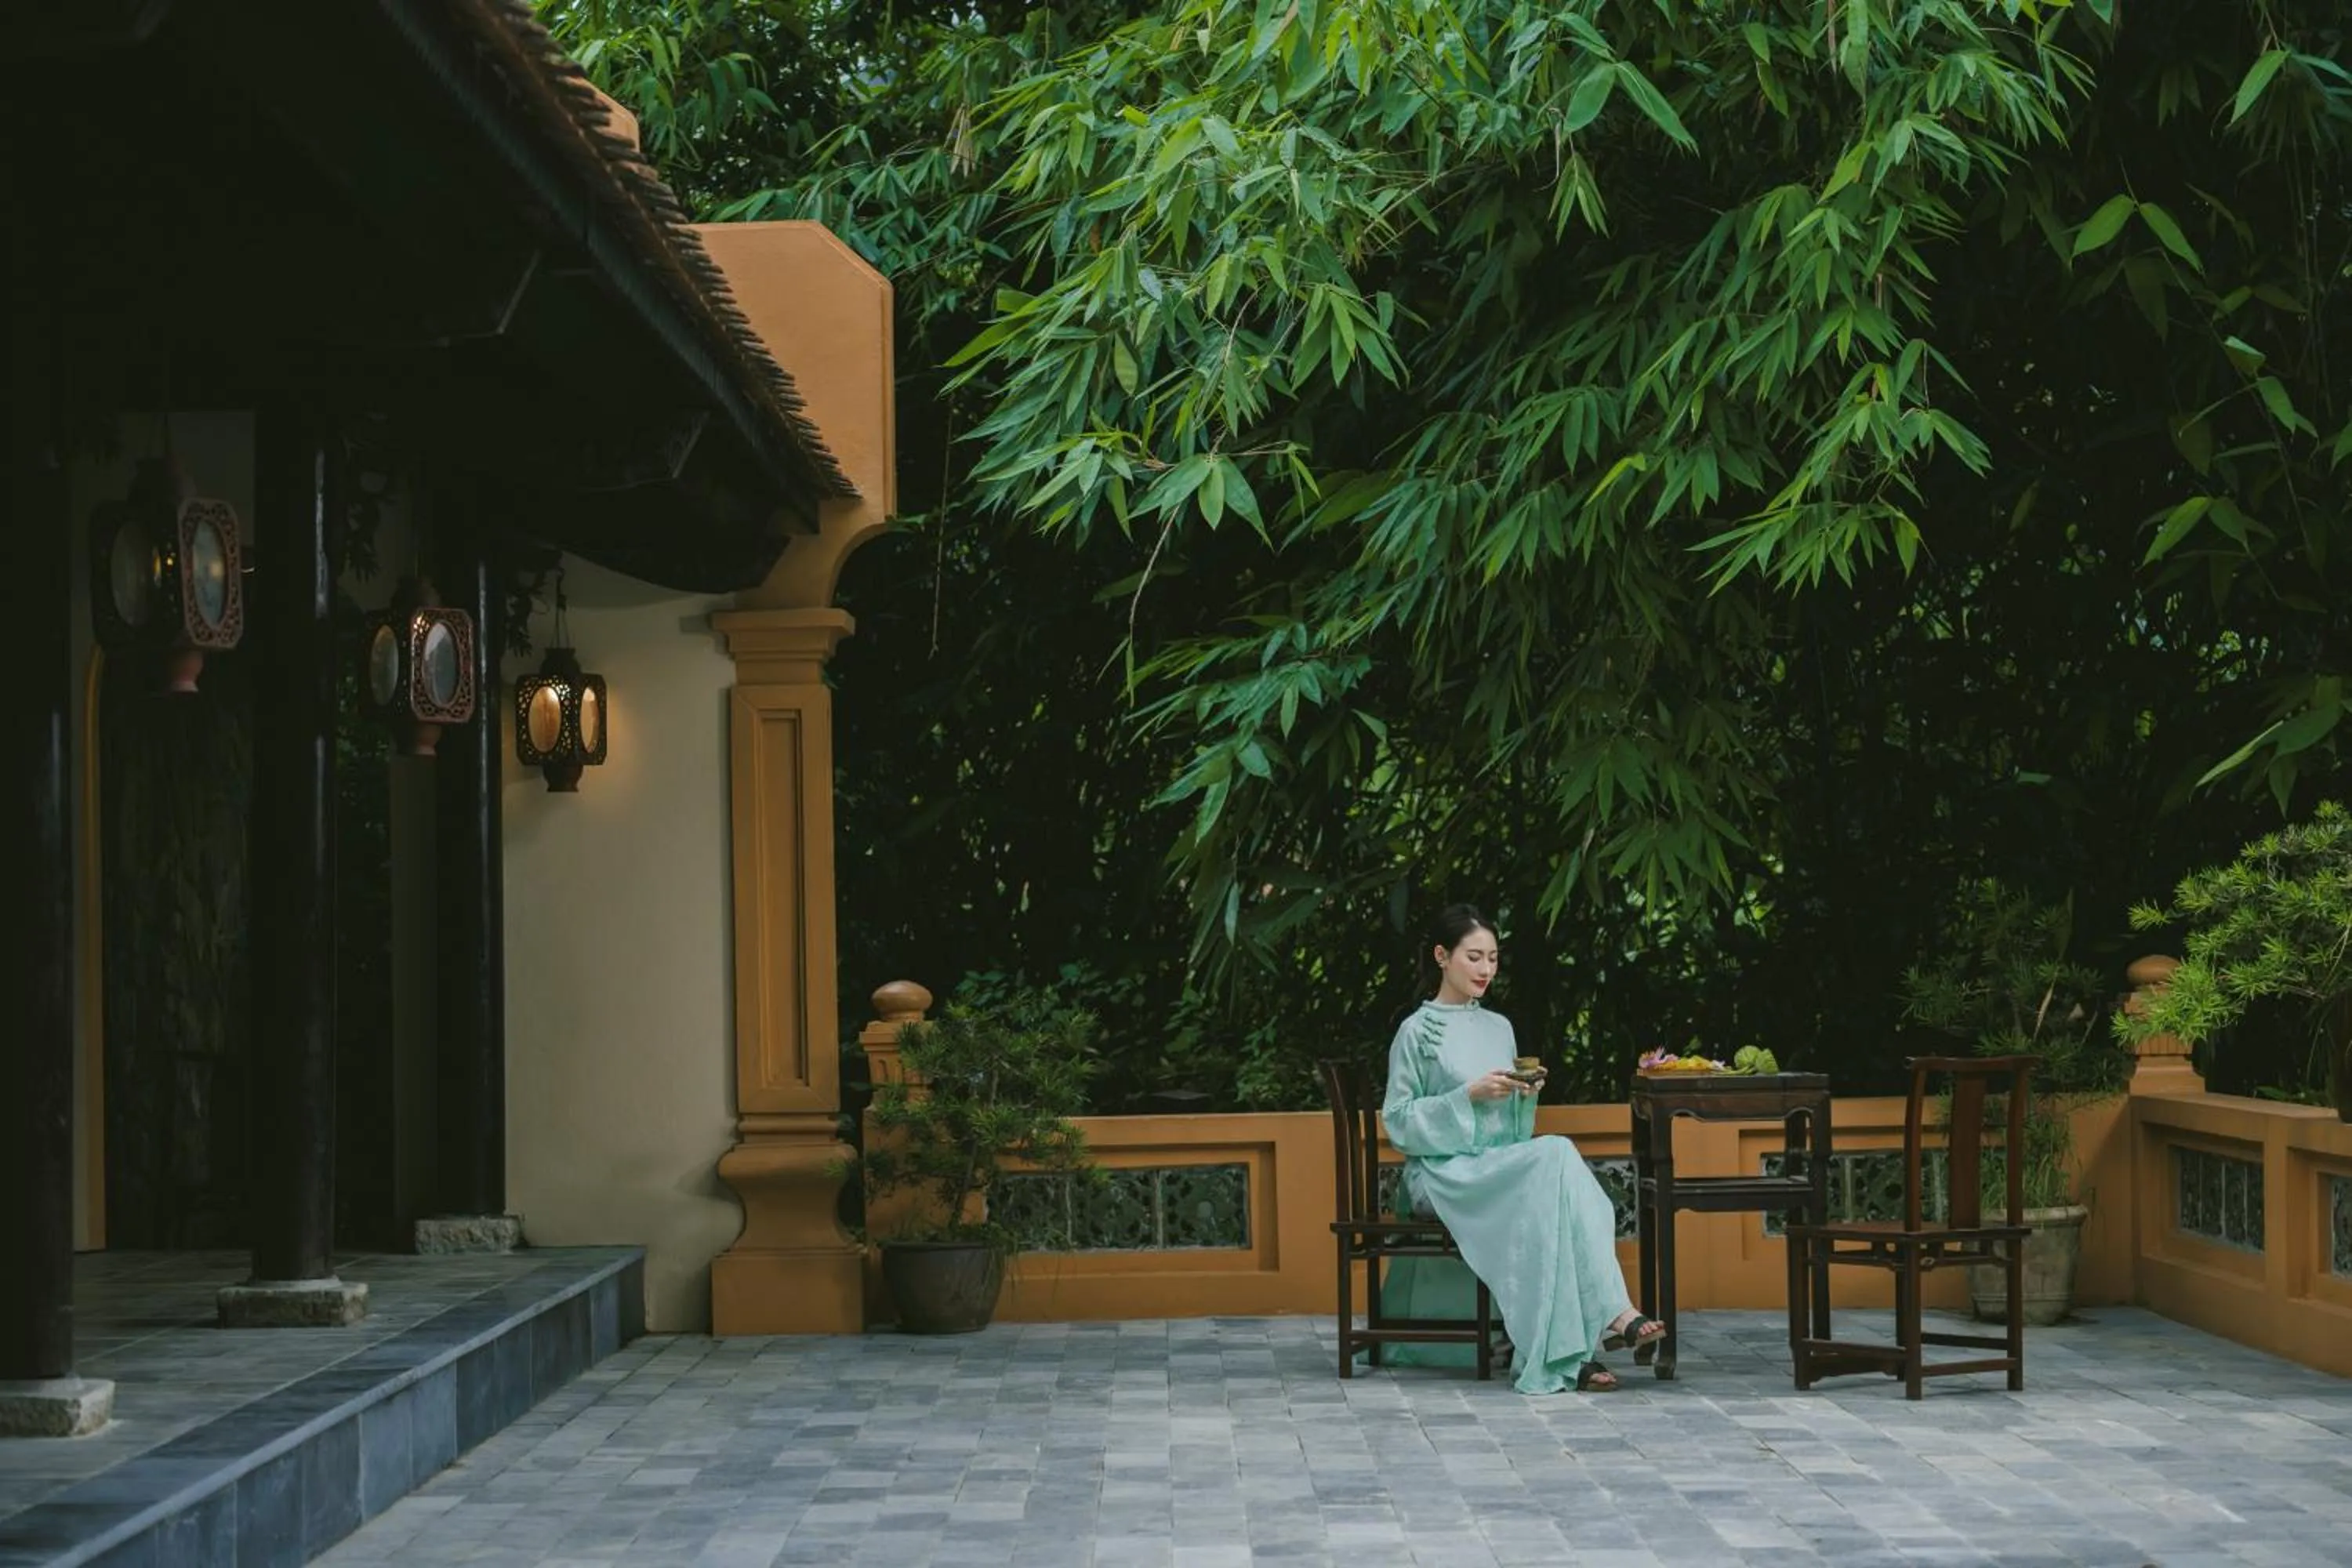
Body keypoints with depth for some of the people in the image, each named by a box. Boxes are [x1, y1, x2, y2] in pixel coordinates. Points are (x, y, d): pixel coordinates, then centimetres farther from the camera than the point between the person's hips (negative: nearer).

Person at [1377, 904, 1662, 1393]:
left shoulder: (1499, 1028, 18)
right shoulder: (1417, 1031, 1)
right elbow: (1398, 1120, -5)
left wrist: (1525, 1095, -2)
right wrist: (1469, 1095, -14)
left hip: (1501, 1167, 5)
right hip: (1444, 1173, -5)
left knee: (1555, 1173, -32)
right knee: (1557, 1155, -32)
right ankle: (1613, 1313, -38)